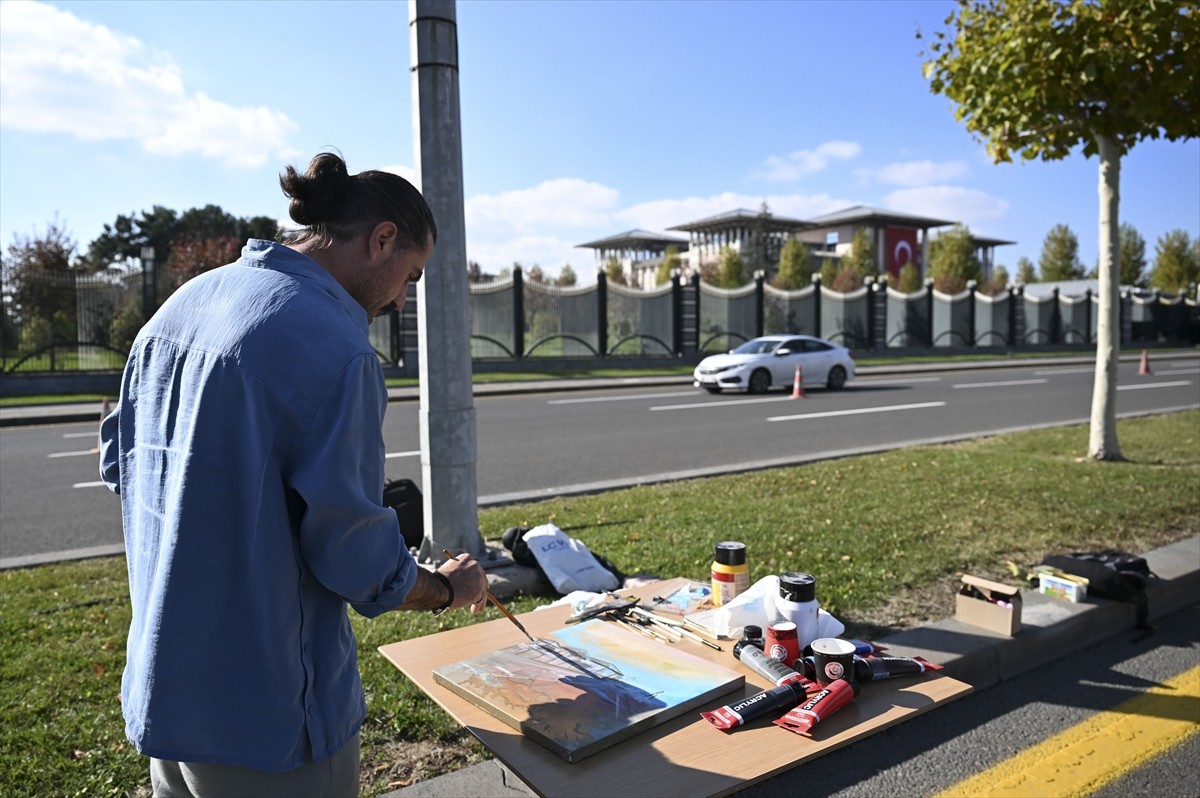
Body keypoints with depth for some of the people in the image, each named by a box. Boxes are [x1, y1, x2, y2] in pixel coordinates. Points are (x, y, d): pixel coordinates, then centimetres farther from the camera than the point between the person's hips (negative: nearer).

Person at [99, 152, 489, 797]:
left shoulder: (179, 305, 3)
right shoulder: (335, 349, -24)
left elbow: (121, 464, 14)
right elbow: (358, 564, -20)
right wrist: (448, 589, -1)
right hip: (266, 709, -8)